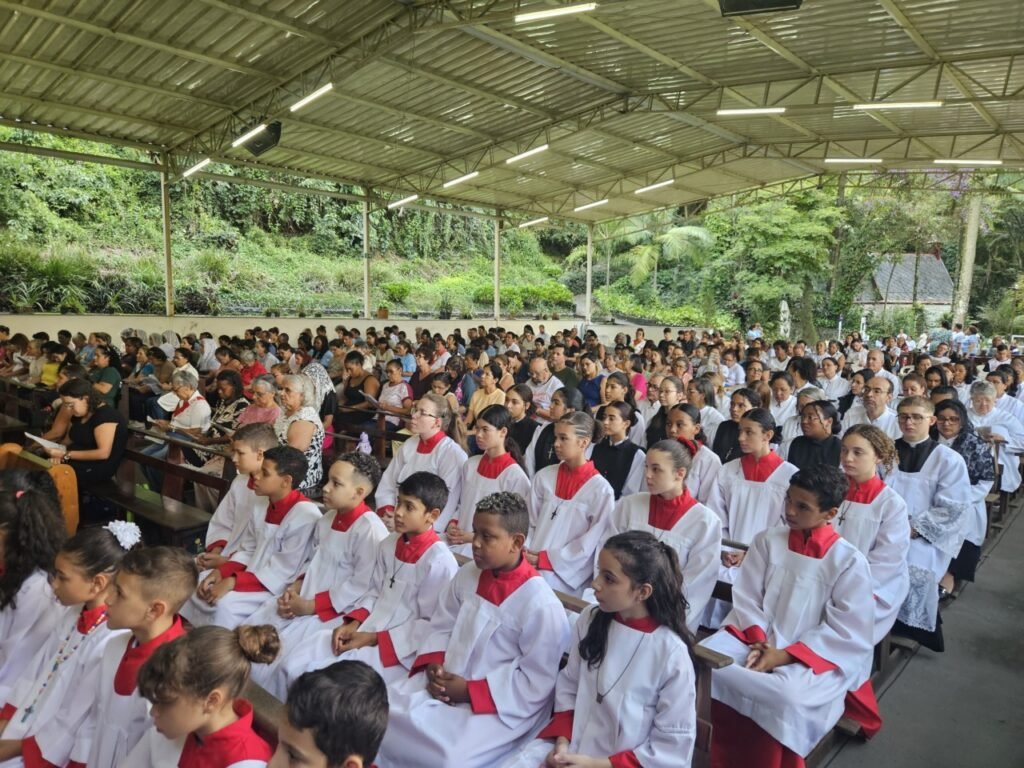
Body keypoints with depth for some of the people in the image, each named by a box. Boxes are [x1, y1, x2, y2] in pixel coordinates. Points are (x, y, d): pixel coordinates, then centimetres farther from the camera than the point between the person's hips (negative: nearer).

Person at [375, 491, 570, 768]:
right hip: (446, 683, 6)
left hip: (499, 705, -6)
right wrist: (434, 665, -9)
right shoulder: (467, 575, 0)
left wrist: (470, 691, -17)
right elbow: (442, 626, 11)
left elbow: (536, 682, -16)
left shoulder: (540, 604, -20)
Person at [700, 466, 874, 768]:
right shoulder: (767, 541, 6)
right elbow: (746, 597, 4)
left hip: (814, 655, -3)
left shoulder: (850, 561, -5)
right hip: (755, 639, 4)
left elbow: (845, 630, -8)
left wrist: (785, 655, -15)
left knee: (786, 697, -35)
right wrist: (758, 640, -14)